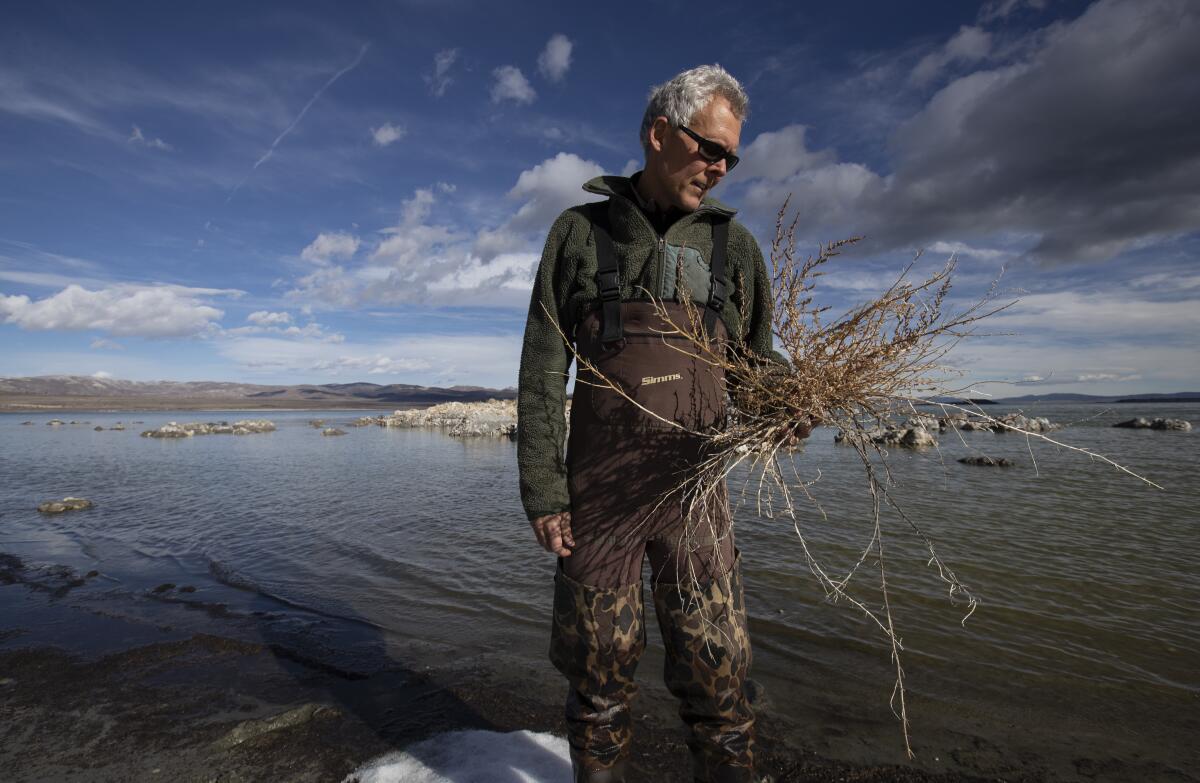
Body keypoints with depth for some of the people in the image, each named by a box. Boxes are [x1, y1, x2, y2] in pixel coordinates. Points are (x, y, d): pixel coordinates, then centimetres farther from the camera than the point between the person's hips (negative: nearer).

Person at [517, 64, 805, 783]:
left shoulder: (733, 243, 11)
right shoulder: (580, 232, 5)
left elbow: (757, 353, 16)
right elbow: (543, 370, 1)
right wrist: (542, 490, -6)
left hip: (696, 487, 2)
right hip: (598, 489, -1)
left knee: (716, 668, 5)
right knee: (600, 666, 11)